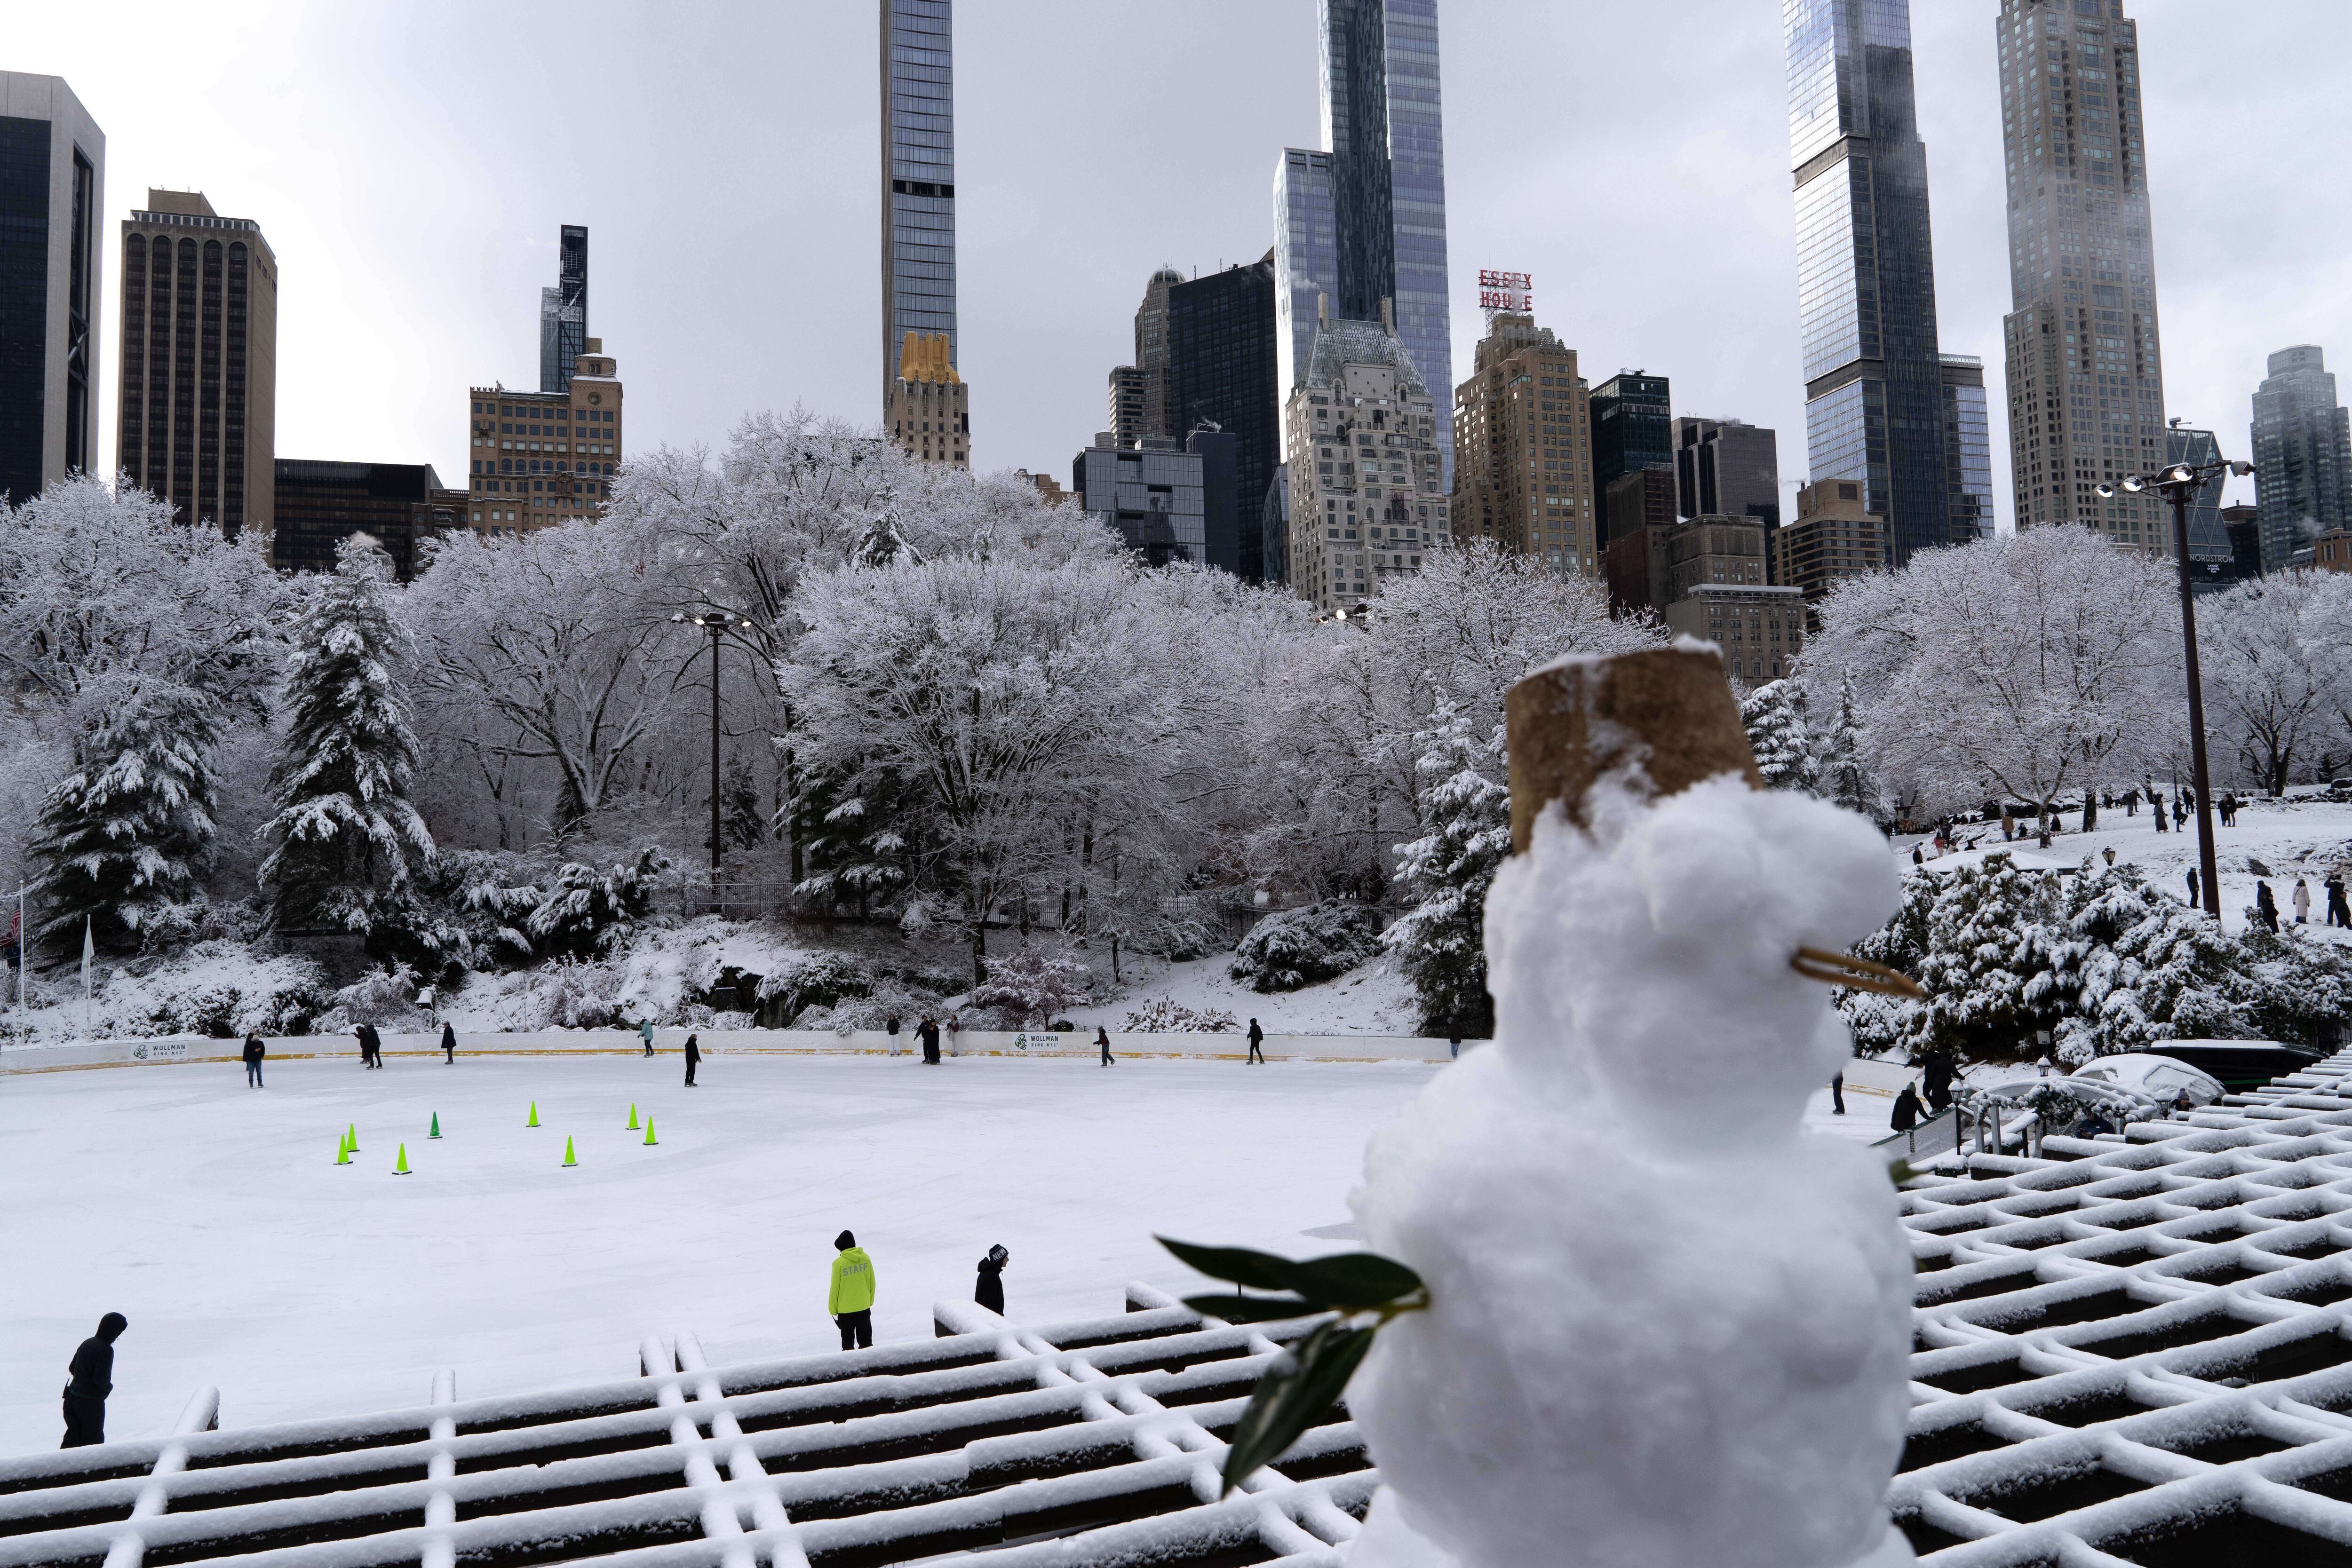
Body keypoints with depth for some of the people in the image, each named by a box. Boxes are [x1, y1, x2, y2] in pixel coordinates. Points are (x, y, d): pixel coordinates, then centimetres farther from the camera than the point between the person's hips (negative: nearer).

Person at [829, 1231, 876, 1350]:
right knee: (865, 1340, 15)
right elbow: (872, 1283, 5)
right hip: (864, 1307, 4)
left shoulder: (839, 1263, -17)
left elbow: (835, 1289, -11)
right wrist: (870, 1301, 19)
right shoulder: (866, 1258, -5)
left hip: (845, 1309, -4)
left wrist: (833, 1309, 2)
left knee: (848, 1340, 9)